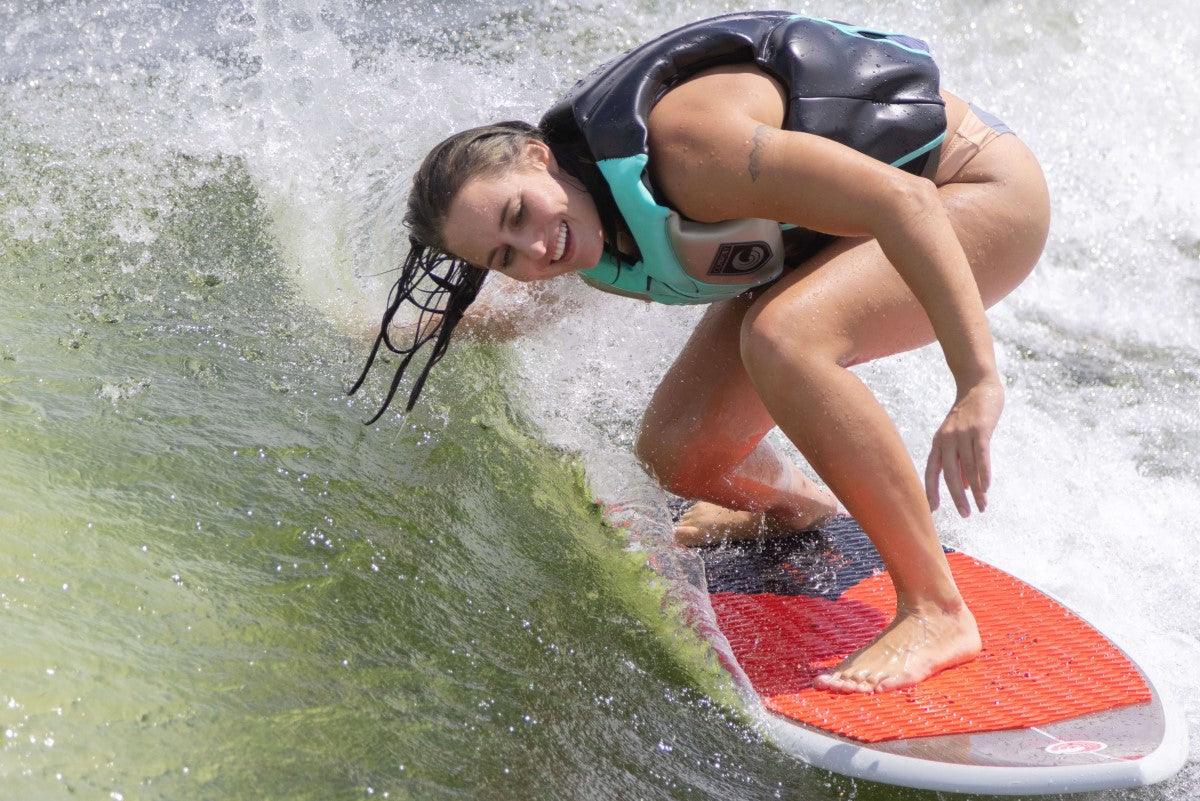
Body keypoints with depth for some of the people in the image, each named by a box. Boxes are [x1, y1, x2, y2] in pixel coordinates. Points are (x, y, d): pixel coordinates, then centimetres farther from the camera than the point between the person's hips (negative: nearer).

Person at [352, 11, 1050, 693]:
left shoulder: (678, 141, -35)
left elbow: (903, 201, -37)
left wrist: (978, 384, -42)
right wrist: (456, 325, 14)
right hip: (834, 225, 8)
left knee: (779, 338, -35)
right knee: (675, 457, -2)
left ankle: (936, 612, -25)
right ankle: (805, 508, 33)